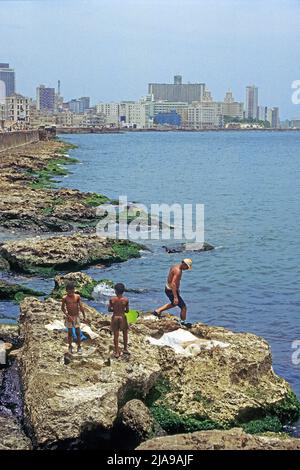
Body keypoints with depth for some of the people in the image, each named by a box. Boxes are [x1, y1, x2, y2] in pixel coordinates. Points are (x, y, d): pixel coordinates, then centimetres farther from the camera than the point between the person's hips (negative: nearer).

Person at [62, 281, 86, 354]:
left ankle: (79, 347, 15)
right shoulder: (65, 298, -9)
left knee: (78, 332, 4)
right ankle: (70, 347, 23)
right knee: (70, 333, 8)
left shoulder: (77, 296, -6)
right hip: (69, 317, -1)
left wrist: (84, 317, -3)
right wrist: (67, 316, -13)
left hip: (76, 316, 1)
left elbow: (81, 307, -3)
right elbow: (63, 308, -2)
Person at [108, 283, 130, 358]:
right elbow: (127, 310, -4)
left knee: (116, 335, 9)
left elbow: (109, 309, -4)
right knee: (125, 333, 22)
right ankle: (125, 349, 27)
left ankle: (117, 352, 13)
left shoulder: (112, 299, -11)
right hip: (122, 317, 0)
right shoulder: (126, 300, -12)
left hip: (115, 317, 0)